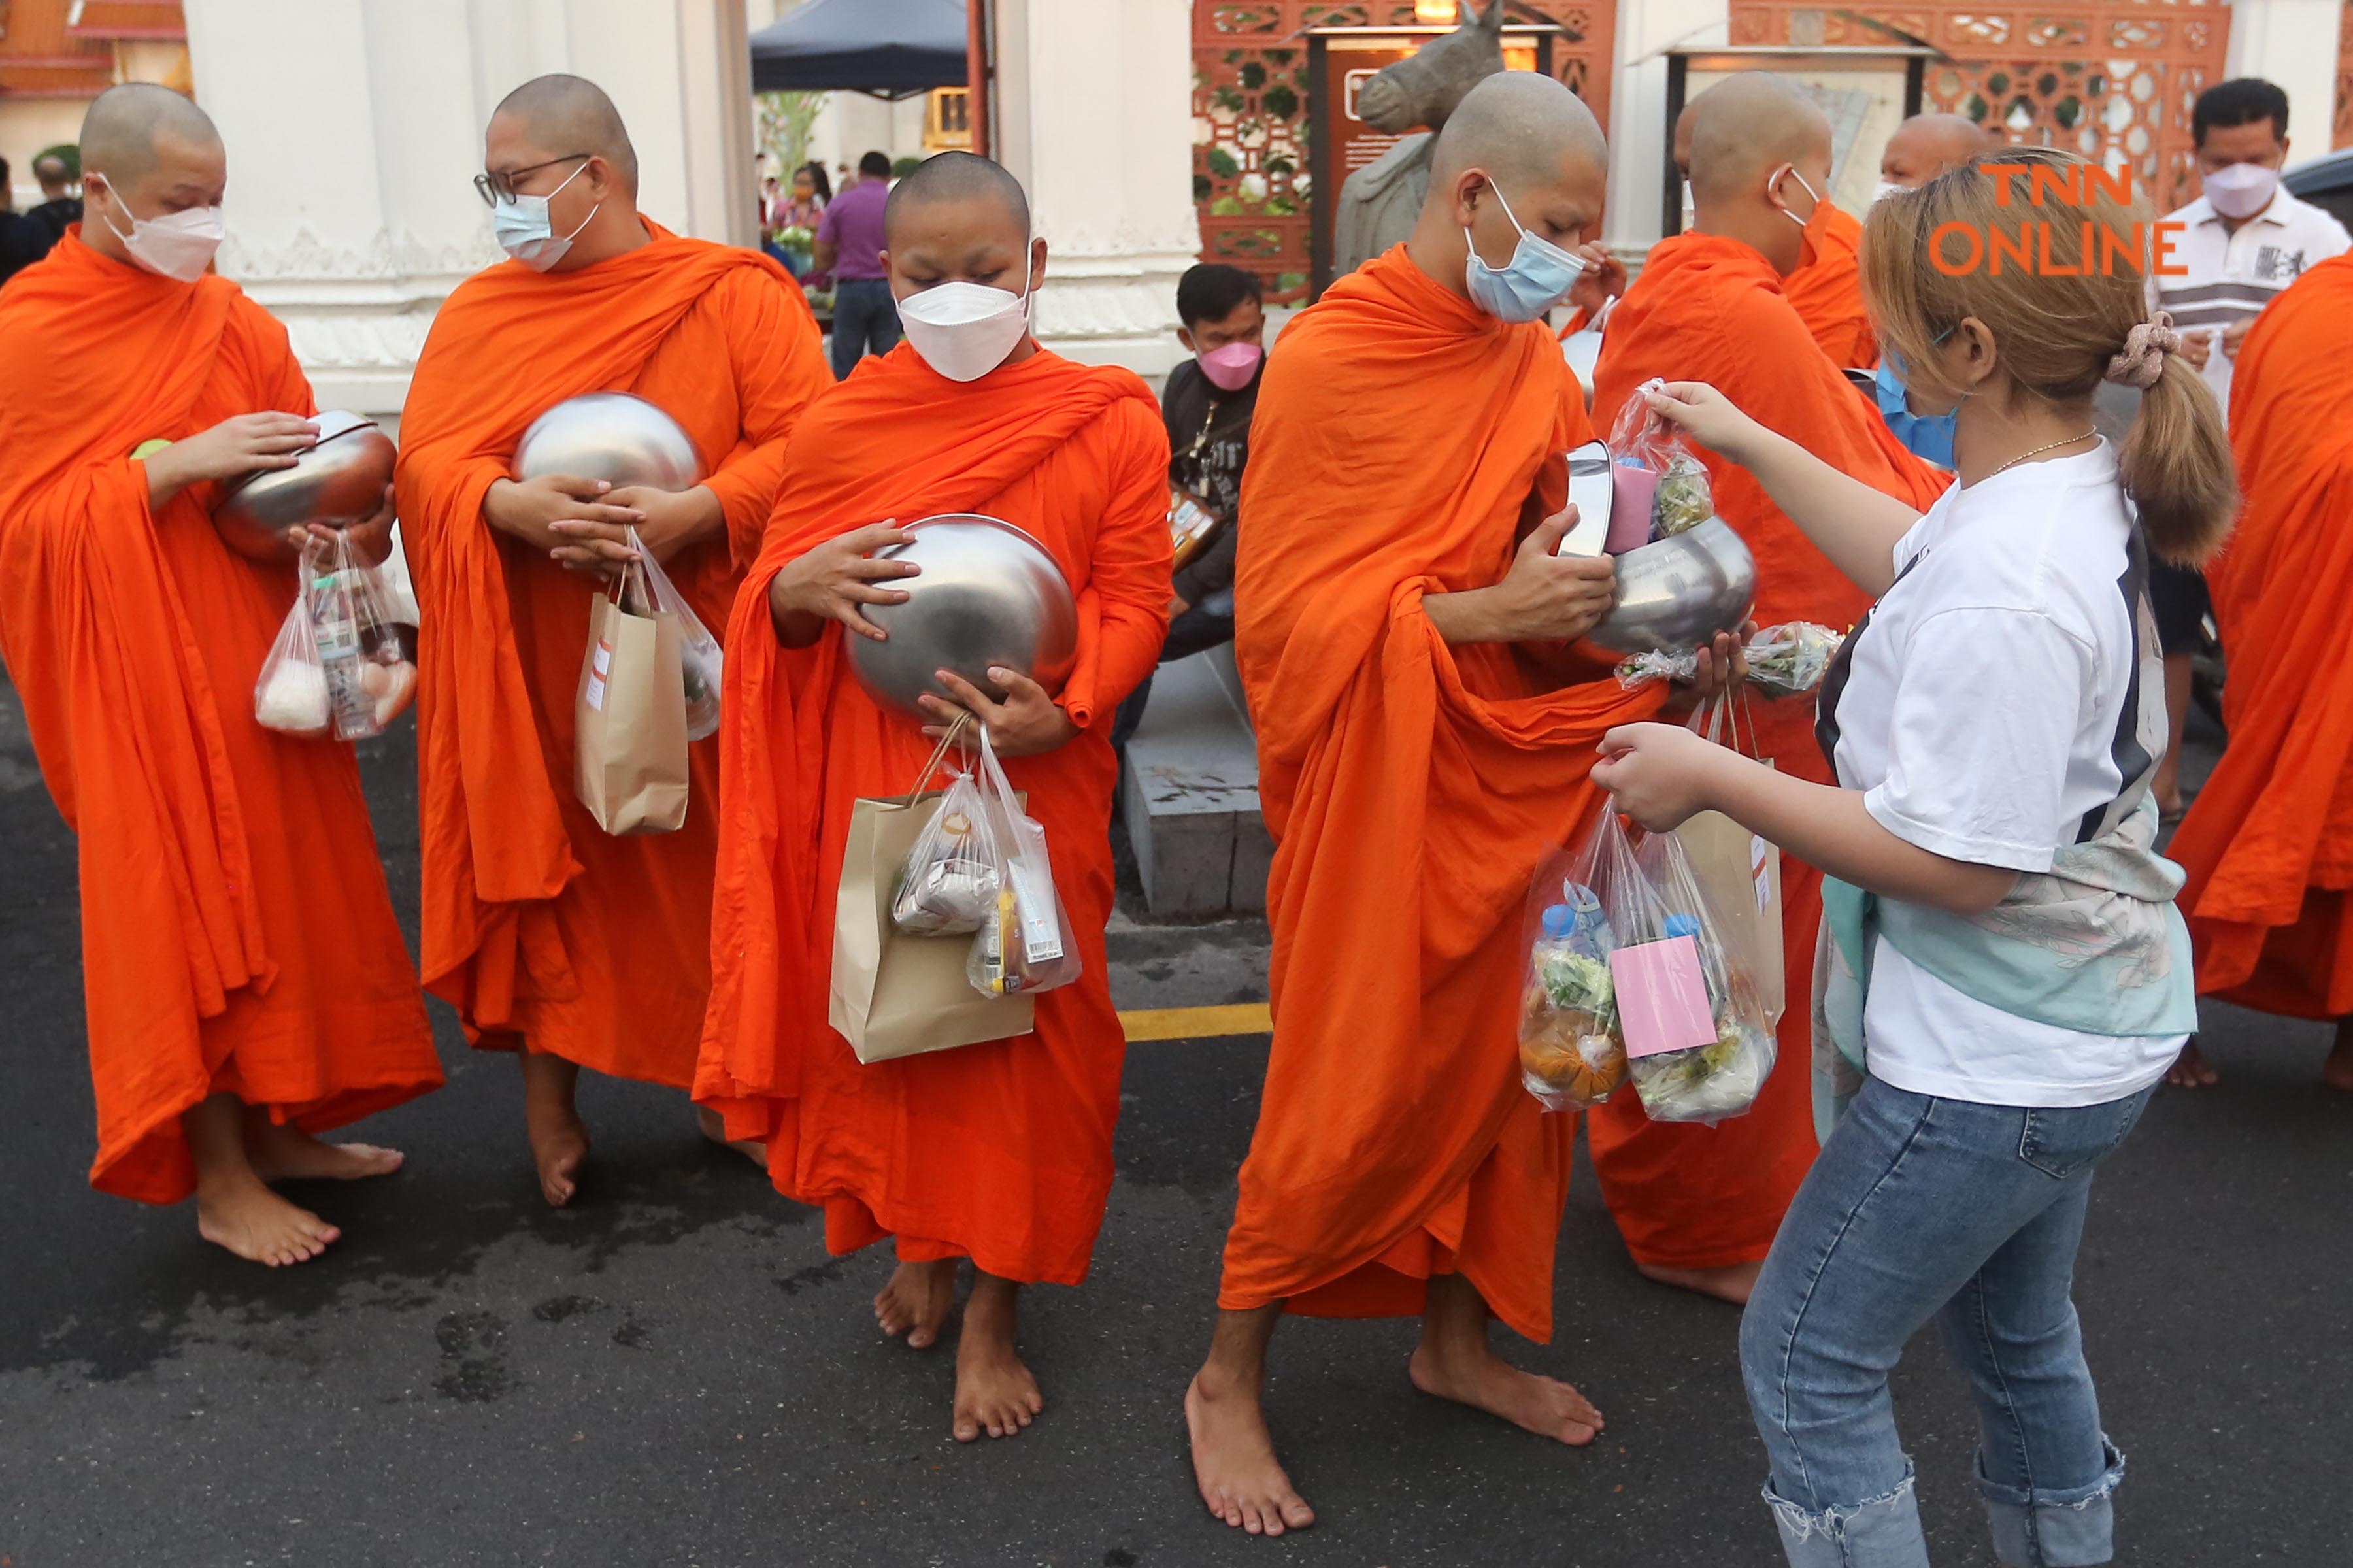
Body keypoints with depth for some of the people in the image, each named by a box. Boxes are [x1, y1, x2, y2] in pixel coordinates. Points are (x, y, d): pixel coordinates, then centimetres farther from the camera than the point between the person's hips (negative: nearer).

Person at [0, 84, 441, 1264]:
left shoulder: (235, 322, 8)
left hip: (258, 647, 5)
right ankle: (217, 1179, 11)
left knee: (279, 879, 9)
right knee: (180, 895, 0)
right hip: (135, 666, -5)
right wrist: (175, 464, -20)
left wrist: (347, 520, -10)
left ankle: (272, 1127, 24)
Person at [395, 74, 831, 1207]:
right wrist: (511, 506, -22)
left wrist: (696, 513, -26)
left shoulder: (737, 295, -1)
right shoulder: (479, 311, 7)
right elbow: (427, 458, -1)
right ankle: (549, 1087, 23)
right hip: (537, 663, 2)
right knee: (541, 861, 7)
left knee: (714, 869, 7)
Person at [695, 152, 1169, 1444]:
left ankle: (994, 1312, 22)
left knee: (1022, 1032, 5)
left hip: (1033, 781, -2)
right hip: (874, 779, 2)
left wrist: (1061, 712, -22)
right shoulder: (839, 428, 4)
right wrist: (801, 589, -15)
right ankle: (918, 1241, 37)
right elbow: (771, 605, 9)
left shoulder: (1110, 423, -2)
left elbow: (1134, 599, -4)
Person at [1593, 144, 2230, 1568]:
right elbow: (1915, 559, 20)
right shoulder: (2086, 492, 0)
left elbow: (1956, 862, -28)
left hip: (1991, 1066, -10)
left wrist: (1714, 779, -21)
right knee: (2015, 1331, 28)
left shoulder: (2004, 586, -31)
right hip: (2085, 1030, 10)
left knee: (1807, 1358, 7)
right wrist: (1751, 446, 23)